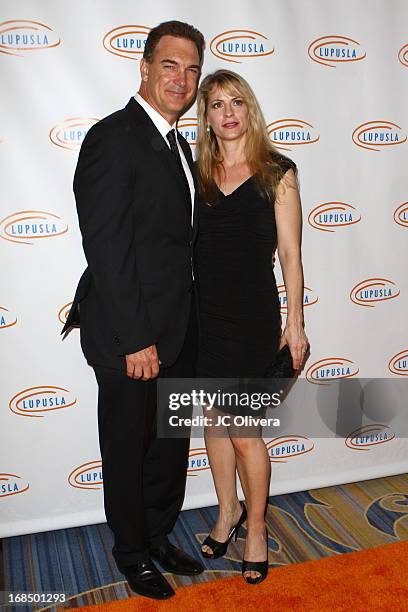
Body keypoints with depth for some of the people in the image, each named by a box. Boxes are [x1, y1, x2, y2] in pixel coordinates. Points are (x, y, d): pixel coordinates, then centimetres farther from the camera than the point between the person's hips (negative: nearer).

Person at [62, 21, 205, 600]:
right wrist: (136, 339, -20)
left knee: (171, 446, 20)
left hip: (178, 333, 8)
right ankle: (132, 552, 36)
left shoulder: (178, 146, 13)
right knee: (129, 450, 12)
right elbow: (106, 248, -20)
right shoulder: (113, 138, -14)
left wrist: (187, 323, 11)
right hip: (130, 337, -8)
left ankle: (158, 536, 43)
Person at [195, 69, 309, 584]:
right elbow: (182, 243, 9)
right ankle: (228, 510, 37)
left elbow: (290, 254, -2)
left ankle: (256, 528, 25)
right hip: (203, 314, 4)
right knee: (214, 421, 15)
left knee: (244, 432, 1)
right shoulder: (197, 172, 7)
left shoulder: (277, 172, -2)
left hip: (253, 316, -4)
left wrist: (295, 323, -4)